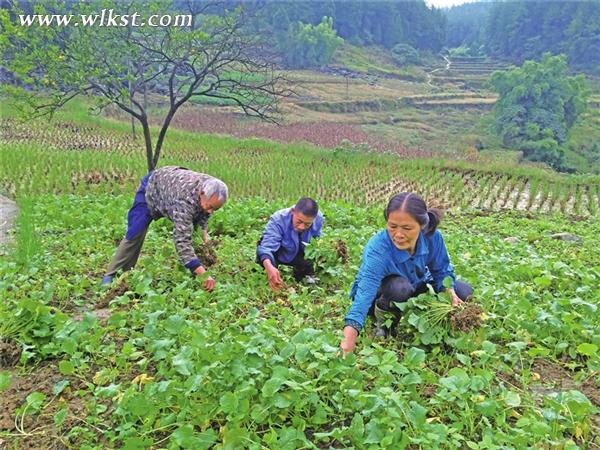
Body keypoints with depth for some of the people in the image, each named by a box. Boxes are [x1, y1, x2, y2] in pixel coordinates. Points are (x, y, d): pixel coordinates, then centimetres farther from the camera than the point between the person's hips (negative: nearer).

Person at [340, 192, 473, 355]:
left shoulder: (433, 237, -25)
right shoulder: (377, 249, -39)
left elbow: (441, 270, -6)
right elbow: (366, 289, -51)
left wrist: (450, 292, -26)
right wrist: (350, 335, -64)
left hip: (415, 285, 5)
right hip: (380, 294, -5)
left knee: (464, 292, -8)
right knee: (400, 287, -39)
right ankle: (383, 320, -7)